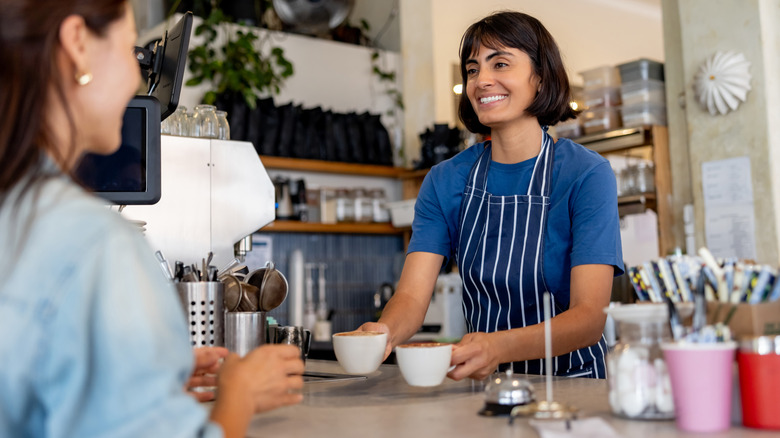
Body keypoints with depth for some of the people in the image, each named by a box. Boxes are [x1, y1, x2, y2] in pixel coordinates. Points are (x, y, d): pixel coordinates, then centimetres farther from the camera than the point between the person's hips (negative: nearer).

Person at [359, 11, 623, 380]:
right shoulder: (444, 182, 4)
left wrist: (500, 347, -34)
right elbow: (412, 295, -5)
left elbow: (590, 315, -16)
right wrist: (383, 332, -29)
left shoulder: (587, 175, -7)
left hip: (569, 380, -2)